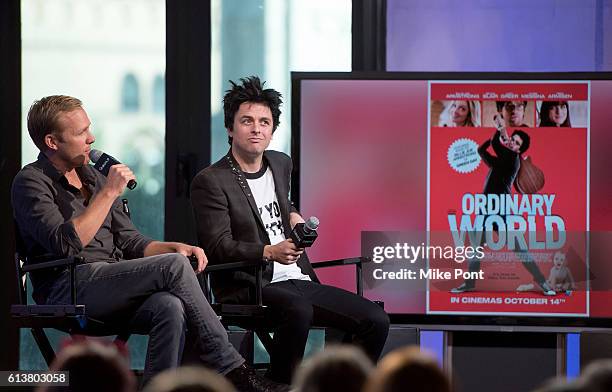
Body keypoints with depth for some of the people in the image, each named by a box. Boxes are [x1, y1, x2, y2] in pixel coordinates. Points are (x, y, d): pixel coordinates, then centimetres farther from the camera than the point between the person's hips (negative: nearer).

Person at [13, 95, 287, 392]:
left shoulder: (92, 177, 23)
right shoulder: (31, 183, -1)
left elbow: (130, 242, 23)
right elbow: (67, 244, -18)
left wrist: (173, 247, 3)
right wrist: (109, 192, -13)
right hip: (68, 288, -7)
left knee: (170, 307, -29)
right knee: (174, 266, -23)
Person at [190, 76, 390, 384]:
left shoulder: (281, 164, 17)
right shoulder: (210, 182, -6)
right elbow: (218, 246, -15)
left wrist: (292, 215, 16)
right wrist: (269, 252, -29)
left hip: (298, 280, 7)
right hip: (248, 287, -7)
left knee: (375, 321, -10)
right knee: (297, 310, -40)